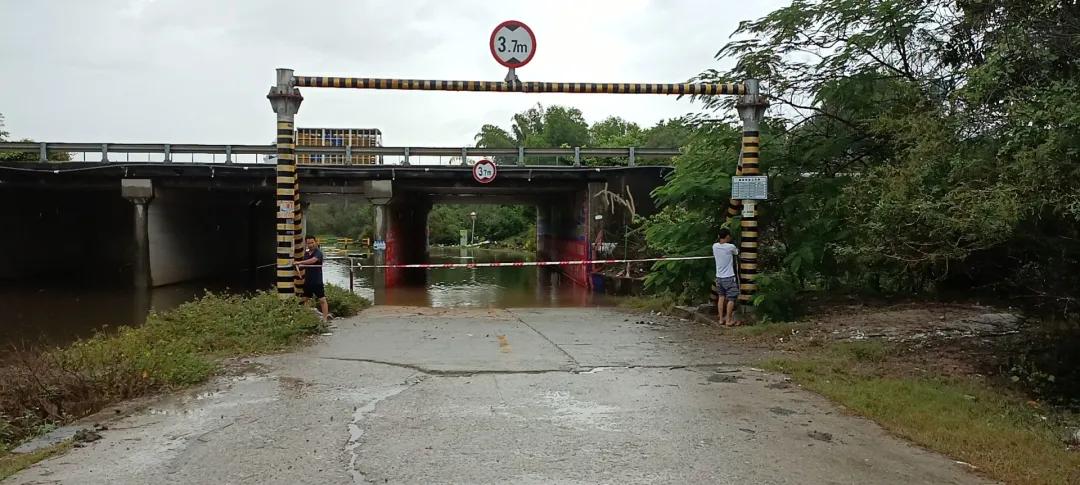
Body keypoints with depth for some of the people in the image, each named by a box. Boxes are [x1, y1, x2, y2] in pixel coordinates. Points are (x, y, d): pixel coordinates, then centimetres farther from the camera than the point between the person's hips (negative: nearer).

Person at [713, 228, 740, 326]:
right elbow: (737, 252, 8)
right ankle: (729, 320, 3)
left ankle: (721, 319, 16)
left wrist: (718, 238, 20)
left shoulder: (715, 246, -2)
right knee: (731, 299, 2)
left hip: (719, 277, 6)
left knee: (721, 297, 13)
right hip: (729, 277, -6)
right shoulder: (731, 247, -15)